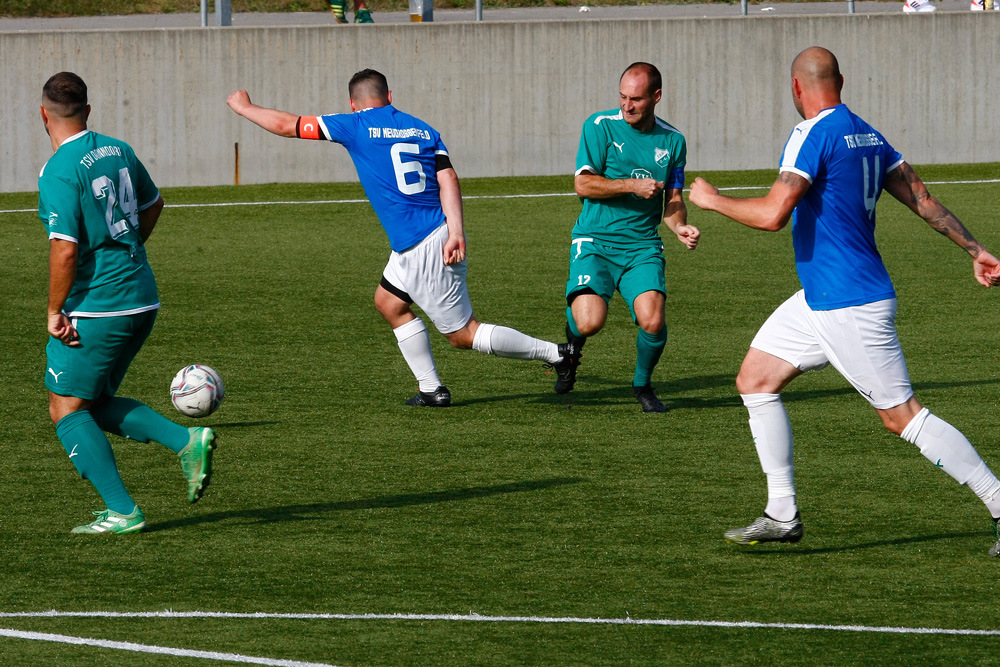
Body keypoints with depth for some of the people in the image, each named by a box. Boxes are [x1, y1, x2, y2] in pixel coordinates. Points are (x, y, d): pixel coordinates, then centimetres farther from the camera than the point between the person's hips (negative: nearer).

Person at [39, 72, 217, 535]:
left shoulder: (59, 172, -16)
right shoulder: (118, 151, 9)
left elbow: (65, 250, -22)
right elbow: (152, 204, 26)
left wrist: (56, 312, -12)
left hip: (95, 307, -8)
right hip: (141, 301, 8)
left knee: (67, 410, 4)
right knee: (96, 404, 20)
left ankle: (121, 512, -3)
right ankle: (186, 441, 1)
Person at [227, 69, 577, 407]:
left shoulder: (355, 127, -2)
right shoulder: (423, 130, 12)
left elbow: (285, 125, 5)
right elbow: (448, 178, -3)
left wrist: (244, 107, 21)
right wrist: (455, 231, -12)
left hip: (423, 249, -8)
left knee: (462, 334, -1)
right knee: (388, 301, 22)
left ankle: (557, 353, -2)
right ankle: (431, 389, 21)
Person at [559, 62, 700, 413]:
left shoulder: (672, 141, 9)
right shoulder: (600, 127, -2)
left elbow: (672, 201, 15)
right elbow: (583, 184, -7)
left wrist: (680, 227, -6)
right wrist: (632, 185, -14)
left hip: (643, 246, 3)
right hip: (595, 241, -3)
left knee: (653, 321, -20)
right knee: (590, 321, -23)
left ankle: (643, 384, 12)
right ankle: (571, 348, 17)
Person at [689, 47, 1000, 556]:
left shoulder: (813, 135, -17)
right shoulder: (866, 135, 11)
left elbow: (772, 214, -25)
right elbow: (922, 199, 12)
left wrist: (712, 200, -9)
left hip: (851, 305, -10)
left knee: (903, 415, -7)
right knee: (755, 379, 10)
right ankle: (782, 515, 10)